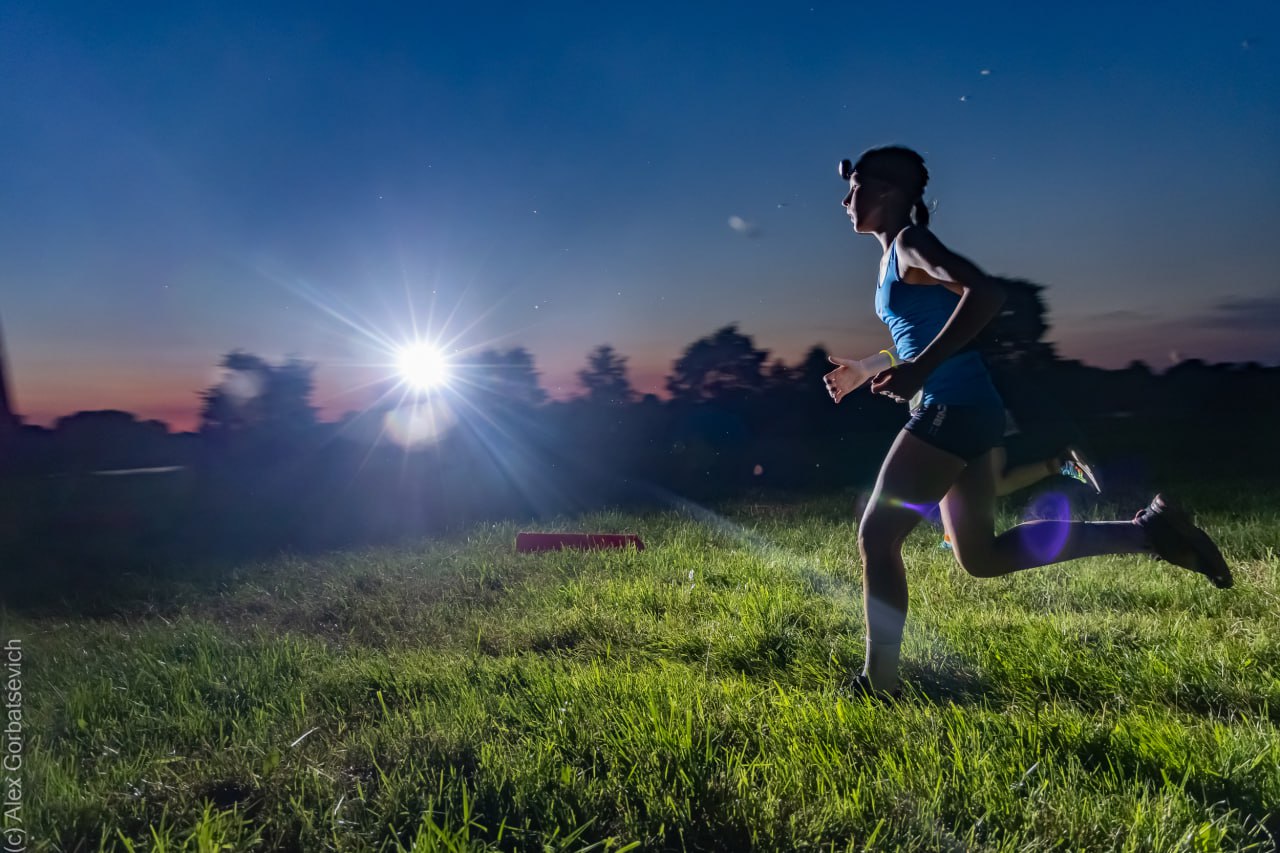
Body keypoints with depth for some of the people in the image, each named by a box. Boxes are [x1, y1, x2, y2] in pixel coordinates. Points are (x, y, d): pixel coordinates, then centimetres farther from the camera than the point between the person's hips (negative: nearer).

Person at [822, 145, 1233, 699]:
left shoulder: (910, 243, -8)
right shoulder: (895, 255, 20)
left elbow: (985, 294, -24)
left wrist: (919, 369, -28)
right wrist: (858, 373, 22)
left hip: (954, 408, -10)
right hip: (960, 412, 10)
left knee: (877, 537, -4)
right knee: (981, 557, 14)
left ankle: (879, 682, 4)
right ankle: (1147, 529, 15)